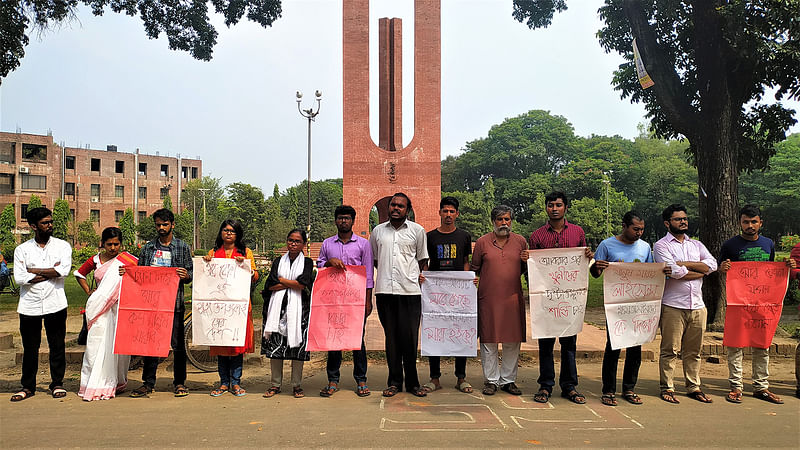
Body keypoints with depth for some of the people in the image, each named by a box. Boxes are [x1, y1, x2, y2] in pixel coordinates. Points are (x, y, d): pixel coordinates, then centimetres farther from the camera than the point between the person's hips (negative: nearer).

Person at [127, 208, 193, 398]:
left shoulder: (182, 247, 6)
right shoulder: (148, 247, 13)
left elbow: (190, 274, 4)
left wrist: (186, 276, -17)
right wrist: (127, 272, -3)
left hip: (174, 302, -2)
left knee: (177, 343, 1)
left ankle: (179, 383, 11)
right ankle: (149, 382, 16)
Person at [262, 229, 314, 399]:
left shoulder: (307, 262, 7)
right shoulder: (278, 261, 14)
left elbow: (302, 284, -9)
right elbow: (270, 285, 0)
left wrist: (280, 280, -2)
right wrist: (292, 283, -6)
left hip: (298, 308, -2)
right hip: (278, 307, 2)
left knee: (297, 345, -2)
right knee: (275, 345, 2)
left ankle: (296, 385, 8)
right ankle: (276, 384, 13)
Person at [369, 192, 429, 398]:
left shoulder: (417, 230, 8)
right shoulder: (378, 231, 13)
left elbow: (422, 260, 12)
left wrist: (414, 278, 5)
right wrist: (387, 275, 11)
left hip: (410, 291, -2)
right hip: (385, 290, 2)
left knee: (410, 338, -1)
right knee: (391, 337, 6)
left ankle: (412, 382, 12)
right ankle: (394, 381, 15)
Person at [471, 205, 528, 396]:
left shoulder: (520, 241, 9)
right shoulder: (482, 242, 5)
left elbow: (526, 270, 16)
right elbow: (474, 269, 10)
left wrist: (527, 262, -4)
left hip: (513, 298, 2)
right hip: (488, 299, -1)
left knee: (512, 341, 6)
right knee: (489, 340, 3)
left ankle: (508, 380, 19)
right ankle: (491, 380, 15)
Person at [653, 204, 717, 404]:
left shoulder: (696, 244, 17)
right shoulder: (661, 245, -1)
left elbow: (712, 265, 0)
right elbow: (674, 272, -15)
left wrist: (684, 263, -9)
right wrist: (700, 272, -1)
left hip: (697, 305, 5)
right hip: (673, 306, -5)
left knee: (694, 350, 11)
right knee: (670, 350, -1)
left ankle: (694, 387, 21)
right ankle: (667, 388, 8)